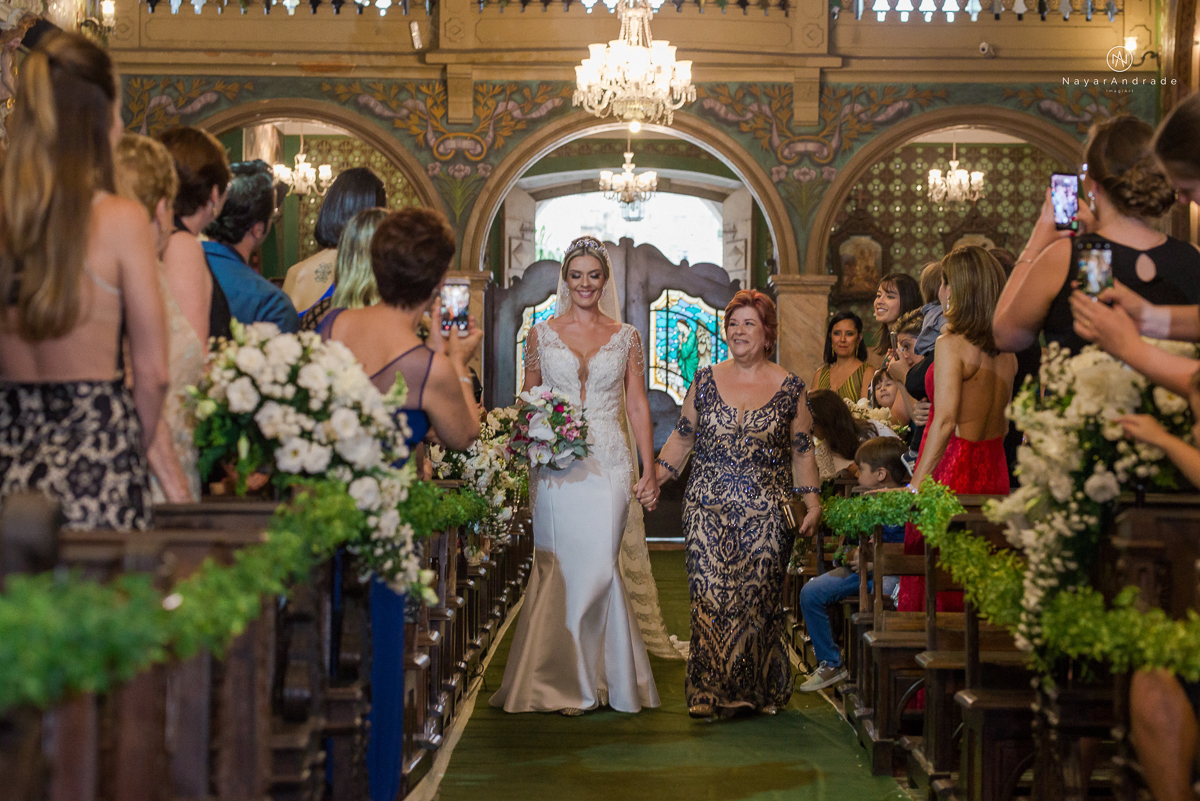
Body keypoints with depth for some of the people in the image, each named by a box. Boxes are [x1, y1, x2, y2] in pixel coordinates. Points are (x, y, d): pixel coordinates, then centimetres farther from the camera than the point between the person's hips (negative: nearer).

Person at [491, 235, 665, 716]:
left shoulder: (625, 337, 9)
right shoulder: (541, 334, 8)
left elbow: (638, 406, 8)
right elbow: (527, 404, 11)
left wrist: (649, 471, 3)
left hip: (609, 465, 0)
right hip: (556, 465, 0)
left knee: (595, 566, -6)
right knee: (562, 568, -1)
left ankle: (588, 680, 9)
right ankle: (571, 681, 12)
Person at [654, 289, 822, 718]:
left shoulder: (789, 388, 5)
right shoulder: (705, 381, 9)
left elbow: (802, 452, 8)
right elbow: (681, 438, 13)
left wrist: (812, 501, 0)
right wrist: (655, 478, 4)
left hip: (765, 512, -1)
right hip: (708, 508, 1)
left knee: (758, 596, -2)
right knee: (709, 597, -7)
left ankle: (758, 690, 12)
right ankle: (710, 692, -2)